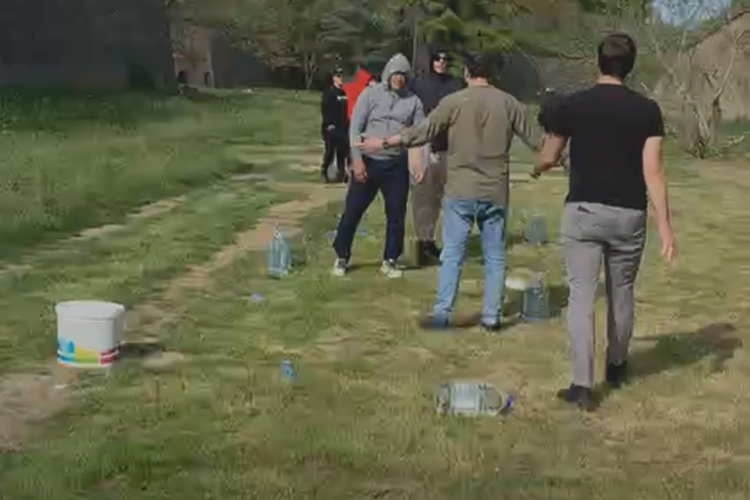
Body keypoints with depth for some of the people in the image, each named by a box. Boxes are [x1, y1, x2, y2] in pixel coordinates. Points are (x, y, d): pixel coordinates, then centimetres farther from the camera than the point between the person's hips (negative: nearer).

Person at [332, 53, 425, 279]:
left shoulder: (413, 101, 4)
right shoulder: (371, 94, -1)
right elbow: (355, 128, -4)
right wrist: (357, 159, -13)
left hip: (397, 165, 2)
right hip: (368, 162, -2)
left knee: (396, 215, 7)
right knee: (352, 211, 4)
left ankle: (390, 260, 22)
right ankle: (342, 257, 20)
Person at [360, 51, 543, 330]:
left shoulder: (454, 102, -5)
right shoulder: (509, 103, 2)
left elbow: (421, 133, -5)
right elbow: (536, 139, 8)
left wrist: (383, 143, 4)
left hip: (460, 191, -2)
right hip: (495, 192, 2)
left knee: (452, 255, 4)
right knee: (494, 257, 9)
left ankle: (442, 314, 5)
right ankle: (491, 316, 12)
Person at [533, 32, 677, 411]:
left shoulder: (572, 105, -2)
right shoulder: (646, 109, -3)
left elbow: (548, 158, 10)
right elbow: (652, 171, -8)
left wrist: (538, 170, 34)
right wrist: (664, 225, -4)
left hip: (582, 211, -1)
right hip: (628, 215, 1)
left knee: (582, 296, 1)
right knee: (621, 293, 18)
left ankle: (582, 385, -4)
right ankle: (617, 366, 37)